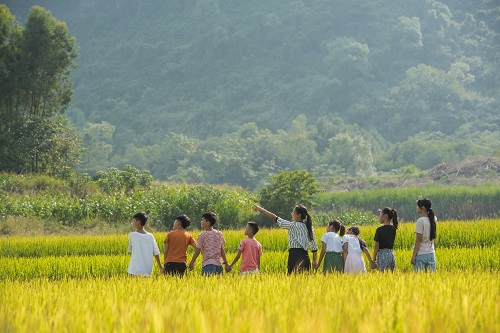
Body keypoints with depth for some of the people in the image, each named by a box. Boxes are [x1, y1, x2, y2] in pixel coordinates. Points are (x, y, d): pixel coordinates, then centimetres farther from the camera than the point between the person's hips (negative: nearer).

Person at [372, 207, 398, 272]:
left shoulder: (380, 230, -11)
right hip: (391, 254, 6)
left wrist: (374, 260, -3)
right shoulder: (393, 229, 6)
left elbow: (377, 246, -10)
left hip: (382, 255, -6)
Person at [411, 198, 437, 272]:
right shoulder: (433, 219, 5)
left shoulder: (420, 221, -13)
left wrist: (413, 256, -12)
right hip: (431, 254, 7)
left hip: (421, 254, -7)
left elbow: (418, 240, -14)